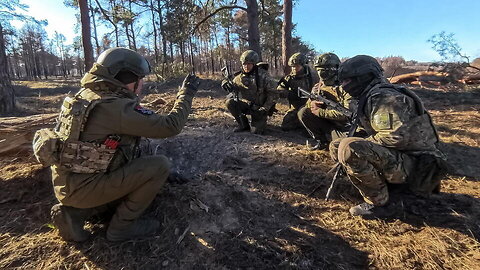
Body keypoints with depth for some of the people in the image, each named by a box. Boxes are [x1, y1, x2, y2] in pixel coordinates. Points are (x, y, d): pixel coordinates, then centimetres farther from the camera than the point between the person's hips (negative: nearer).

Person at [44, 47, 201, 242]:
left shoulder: (87, 94, 2)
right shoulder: (114, 107, -25)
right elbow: (170, 126, -23)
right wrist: (186, 94, -12)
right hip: (83, 187, -9)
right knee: (160, 165, -13)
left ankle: (75, 212, 15)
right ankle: (122, 226, 1)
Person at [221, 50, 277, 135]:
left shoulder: (263, 75, -15)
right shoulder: (240, 76, -2)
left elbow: (272, 93, -13)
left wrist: (264, 109, -19)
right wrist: (226, 83, -20)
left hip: (259, 108, -4)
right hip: (245, 105, 4)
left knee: (256, 131, -17)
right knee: (230, 103, -20)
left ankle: (262, 121, 22)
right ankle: (244, 125, -1)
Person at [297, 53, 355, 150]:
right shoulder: (318, 87, 4)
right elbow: (308, 105, 7)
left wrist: (320, 112, -24)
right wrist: (311, 104, -19)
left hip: (342, 127, -5)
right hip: (326, 123, 6)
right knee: (303, 112, -14)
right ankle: (320, 139, -1)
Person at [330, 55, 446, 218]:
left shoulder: (382, 97, -18)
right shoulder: (370, 97, 12)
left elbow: (398, 136, -28)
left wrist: (364, 143, -14)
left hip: (413, 164, -10)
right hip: (398, 157, 10)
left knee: (349, 149, -32)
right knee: (336, 146, 7)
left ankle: (379, 204, -14)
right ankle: (381, 181, 6)